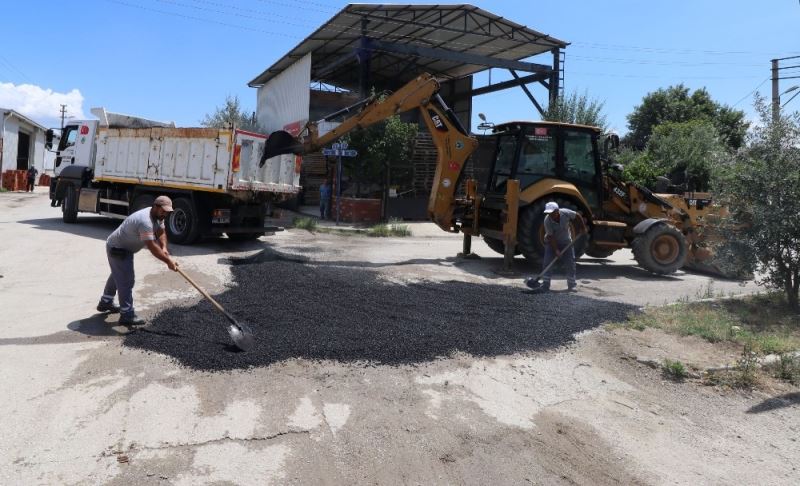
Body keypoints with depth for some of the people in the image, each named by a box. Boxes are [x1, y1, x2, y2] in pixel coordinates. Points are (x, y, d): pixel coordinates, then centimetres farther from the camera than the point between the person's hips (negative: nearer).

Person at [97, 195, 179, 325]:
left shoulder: (157, 216, -4)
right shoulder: (145, 221, -35)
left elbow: (161, 232, 2)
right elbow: (152, 247, -38)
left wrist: (164, 248, -16)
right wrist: (168, 261, -36)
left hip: (124, 248, 11)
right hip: (117, 249, -11)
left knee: (118, 275, 26)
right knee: (126, 280, -11)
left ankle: (105, 303, 45)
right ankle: (127, 315, -6)